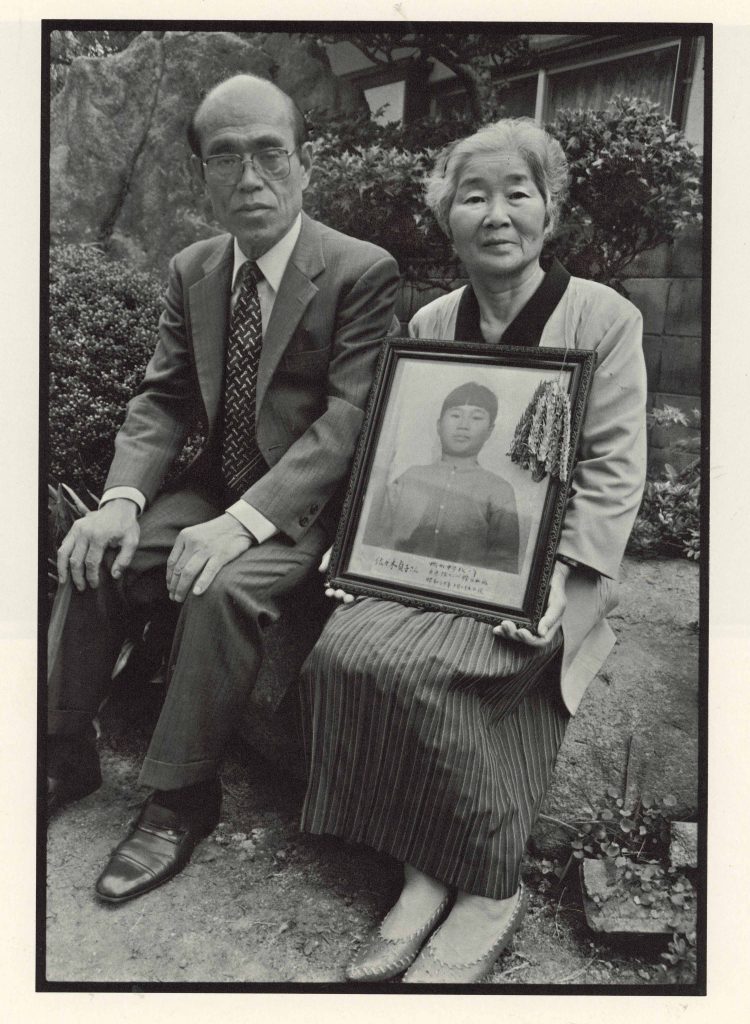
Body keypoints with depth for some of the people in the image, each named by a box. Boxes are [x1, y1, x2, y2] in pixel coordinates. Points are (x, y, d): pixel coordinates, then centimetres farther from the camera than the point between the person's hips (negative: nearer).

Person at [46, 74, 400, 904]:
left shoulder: (362, 272, -12)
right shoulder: (191, 271, 7)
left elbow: (348, 420, -20)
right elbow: (163, 398, 5)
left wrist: (244, 520, -30)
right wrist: (122, 498, -14)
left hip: (303, 504, -6)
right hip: (215, 486, 6)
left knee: (222, 586, -30)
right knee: (93, 557, -11)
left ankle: (181, 798, -11)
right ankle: (66, 753, 7)